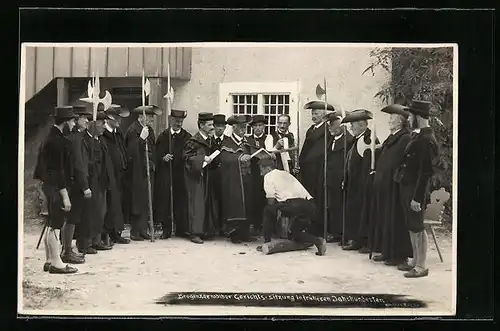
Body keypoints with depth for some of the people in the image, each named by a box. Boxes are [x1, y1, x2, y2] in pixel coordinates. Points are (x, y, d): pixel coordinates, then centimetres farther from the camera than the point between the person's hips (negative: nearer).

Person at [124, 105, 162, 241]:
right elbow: (131, 151, -21)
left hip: (148, 170, 8)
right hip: (137, 171, -8)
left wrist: (153, 163, 9)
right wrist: (141, 138, -29)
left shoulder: (149, 130, 13)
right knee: (136, 202, -2)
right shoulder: (133, 130, -13)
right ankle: (135, 231, 6)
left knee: (147, 201, 8)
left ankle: (143, 230, 15)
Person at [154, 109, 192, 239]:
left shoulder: (187, 137, 5)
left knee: (181, 201, 1)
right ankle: (166, 229, 11)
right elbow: (157, 154, 6)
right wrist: (163, 158, -12)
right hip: (165, 174, 1)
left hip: (181, 174, -1)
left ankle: (181, 229, 12)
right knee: (164, 201, 1)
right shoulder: (163, 136, 9)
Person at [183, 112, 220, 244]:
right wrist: (203, 159, -22)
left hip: (207, 176, 8)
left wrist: (215, 161, 2)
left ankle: (207, 230, 18)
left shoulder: (210, 140, 13)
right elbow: (187, 156, -15)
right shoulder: (193, 141, -11)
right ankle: (195, 233, -3)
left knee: (209, 203, 9)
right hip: (196, 176, -8)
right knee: (197, 203, -7)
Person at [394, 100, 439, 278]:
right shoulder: (417, 136, 10)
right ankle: (415, 260, 29)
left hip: (416, 190, -9)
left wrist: (417, 198, -22)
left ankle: (422, 266, 10)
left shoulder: (427, 140, -19)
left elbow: (426, 171, -22)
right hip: (406, 187, 9)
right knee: (411, 226, 17)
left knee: (417, 227, 0)